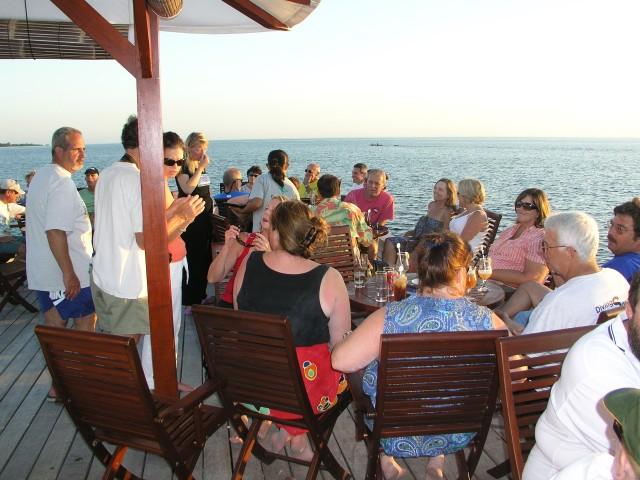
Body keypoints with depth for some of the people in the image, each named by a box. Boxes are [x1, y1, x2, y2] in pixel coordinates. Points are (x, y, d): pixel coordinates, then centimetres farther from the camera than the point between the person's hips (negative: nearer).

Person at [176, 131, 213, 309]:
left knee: (205, 258, 13)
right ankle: (189, 301, 7)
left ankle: (200, 296, 26)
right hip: (190, 220, -8)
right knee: (192, 260, -3)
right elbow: (188, 189, -25)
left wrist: (212, 205, 16)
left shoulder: (202, 165, 12)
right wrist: (201, 167, -20)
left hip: (205, 217, 8)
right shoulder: (183, 166, -10)